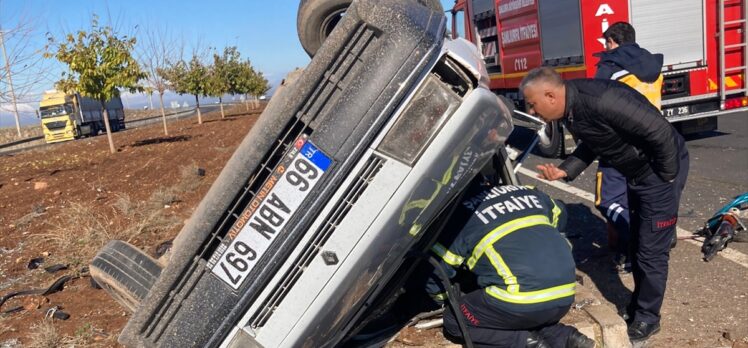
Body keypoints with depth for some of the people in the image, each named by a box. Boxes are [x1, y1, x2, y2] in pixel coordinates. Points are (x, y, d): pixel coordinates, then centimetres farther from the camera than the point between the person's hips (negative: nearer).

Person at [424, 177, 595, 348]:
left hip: (525, 300, -6)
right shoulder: (528, 193, 21)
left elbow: (435, 285, 12)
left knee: (454, 321, 14)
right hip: (565, 296, 7)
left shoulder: (457, 217, 7)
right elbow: (560, 215, 43)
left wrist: (443, 294, 35)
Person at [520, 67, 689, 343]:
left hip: (660, 167, -9)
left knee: (651, 249, 0)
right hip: (637, 172, 9)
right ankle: (638, 306, 38)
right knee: (637, 244, 20)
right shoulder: (570, 110, -6)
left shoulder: (601, 101, -34)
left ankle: (647, 318, 18)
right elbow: (591, 144, 10)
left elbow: (660, 131, -30)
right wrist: (565, 171, -5)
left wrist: (667, 175, -18)